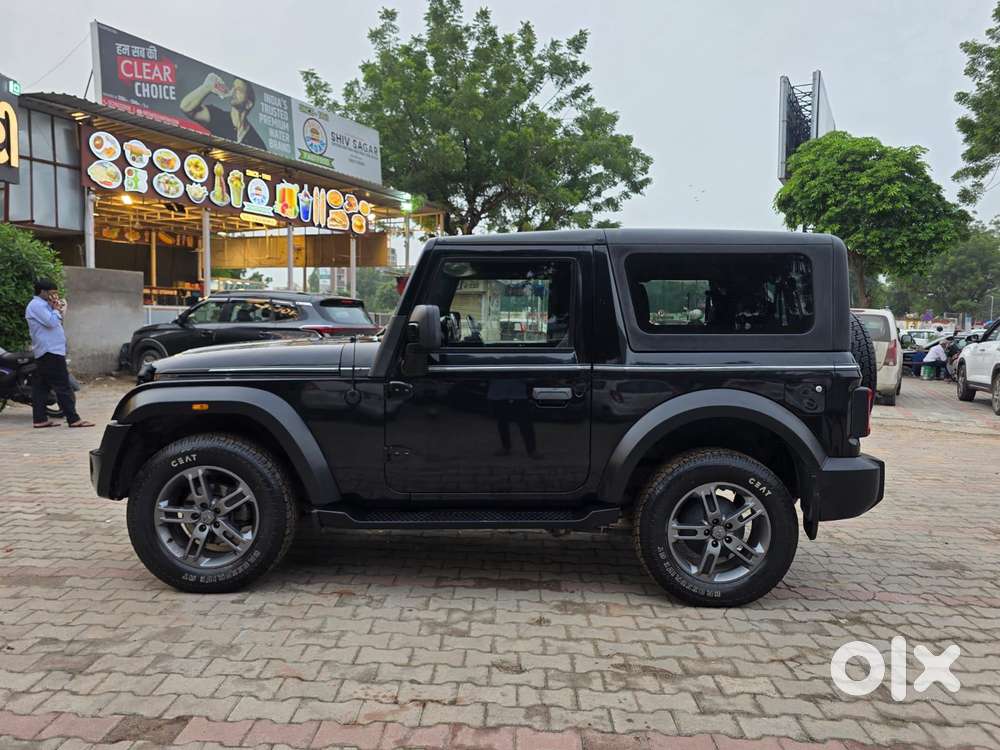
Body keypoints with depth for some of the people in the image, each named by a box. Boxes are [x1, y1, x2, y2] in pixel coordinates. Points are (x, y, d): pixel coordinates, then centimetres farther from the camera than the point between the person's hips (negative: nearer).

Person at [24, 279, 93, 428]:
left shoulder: (41, 305, 20)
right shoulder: (37, 305, -12)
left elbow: (55, 323, 23)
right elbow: (52, 322, -22)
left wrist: (60, 310, 8)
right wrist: (56, 309, -7)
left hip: (45, 353, 11)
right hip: (50, 352, -11)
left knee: (41, 387, 8)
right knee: (63, 387, -11)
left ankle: (39, 419, 10)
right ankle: (73, 419, -12)